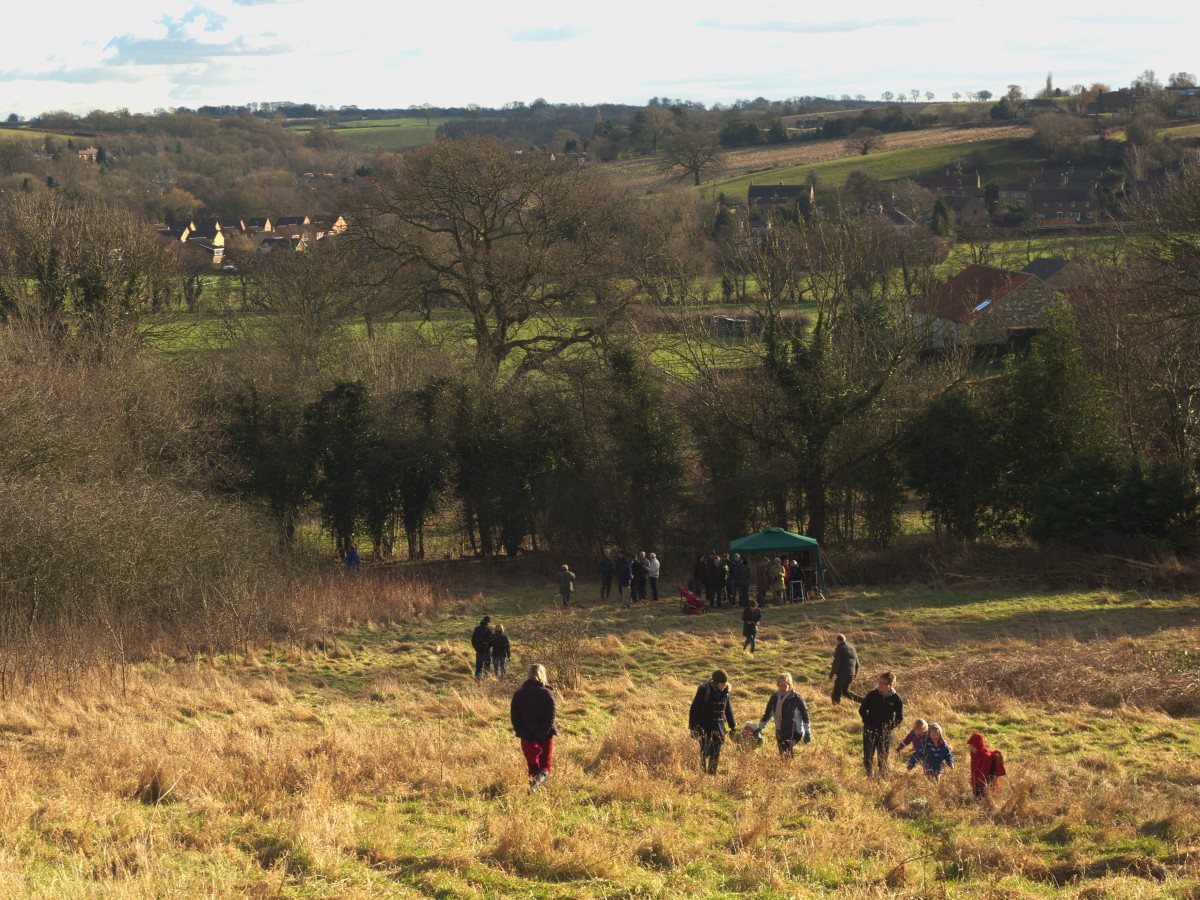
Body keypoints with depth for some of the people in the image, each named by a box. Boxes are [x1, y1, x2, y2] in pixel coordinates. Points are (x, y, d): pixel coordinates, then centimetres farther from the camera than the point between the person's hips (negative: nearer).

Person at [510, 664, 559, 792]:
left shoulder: (518, 693, 0)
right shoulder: (546, 693, -7)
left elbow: (514, 718, -3)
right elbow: (550, 718, -15)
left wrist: (527, 737, -8)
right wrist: (539, 737, -16)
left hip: (527, 738, 2)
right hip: (545, 736, -2)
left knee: (532, 766, 16)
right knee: (545, 765, 7)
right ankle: (542, 775, -25)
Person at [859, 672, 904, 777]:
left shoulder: (895, 698, -7)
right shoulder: (872, 694, -6)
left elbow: (899, 717, 0)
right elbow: (862, 710, 3)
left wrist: (889, 727, -11)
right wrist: (867, 723, -8)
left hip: (885, 733, 0)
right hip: (870, 730, 0)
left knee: (883, 758, 6)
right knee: (868, 757, -2)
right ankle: (870, 776, 17)